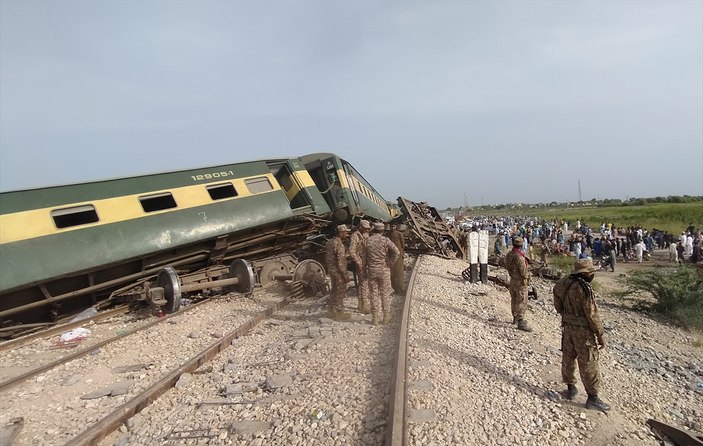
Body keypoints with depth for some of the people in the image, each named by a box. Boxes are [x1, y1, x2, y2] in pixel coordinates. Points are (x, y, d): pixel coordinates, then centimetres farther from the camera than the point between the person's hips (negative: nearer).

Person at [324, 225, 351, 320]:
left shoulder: (330, 241, 7)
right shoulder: (339, 244, -22)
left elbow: (326, 256, 15)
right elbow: (341, 262, -24)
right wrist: (345, 275, -18)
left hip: (331, 269, 9)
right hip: (338, 272, -9)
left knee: (334, 290, 22)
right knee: (340, 292, 3)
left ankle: (331, 310, 33)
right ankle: (339, 313, 13)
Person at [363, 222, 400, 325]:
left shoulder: (367, 241, -2)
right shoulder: (385, 240, -9)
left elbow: (364, 256, 1)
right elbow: (396, 252, -19)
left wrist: (366, 267, 12)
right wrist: (390, 263, -6)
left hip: (371, 270, 2)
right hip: (384, 270, -2)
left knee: (374, 294, 9)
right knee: (385, 294, 9)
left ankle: (375, 318, 14)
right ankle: (386, 317, 16)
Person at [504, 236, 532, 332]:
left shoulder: (509, 255, 1)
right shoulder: (519, 257, -26)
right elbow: (524, 272, -22)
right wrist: (527, 274, -2)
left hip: (512, 280, 9)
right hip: (520, 282, -8)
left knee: (514, 300, 19)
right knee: (522, 302, -3)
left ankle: (515, 318, 33)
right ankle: (521, 322, -1)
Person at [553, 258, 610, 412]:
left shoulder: (566, 283, -1)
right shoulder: (584, 289, -25)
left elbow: (559, 306, 8)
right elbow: (592, 314, -21)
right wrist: (600, 335, -12)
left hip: (568, 326, 8)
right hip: (583, 330, -8)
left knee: (568, 357, 18)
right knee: (588, 363, 5)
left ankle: (570, 388, 34)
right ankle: (592, 398, 16)